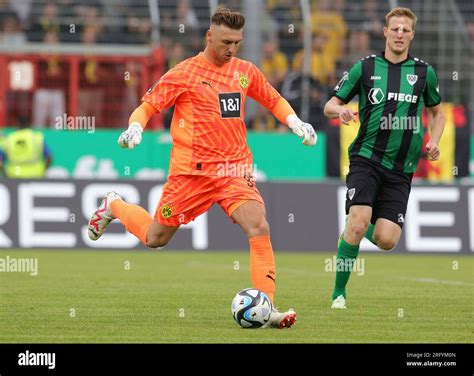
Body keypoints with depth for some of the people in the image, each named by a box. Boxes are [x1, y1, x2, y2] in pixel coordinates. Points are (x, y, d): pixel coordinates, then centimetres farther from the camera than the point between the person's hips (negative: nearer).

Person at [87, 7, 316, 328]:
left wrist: (295, 122, 9)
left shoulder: (245, 71, 8)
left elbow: (274, 100, 24)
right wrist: (135, 128, -21)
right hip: (192, 169, -3)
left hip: (235, 169, 3)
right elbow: (148, 106, -2)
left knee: (259, 227, -20)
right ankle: (114, 206, 41)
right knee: (155, 239, 9)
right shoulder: (185, 73, -6)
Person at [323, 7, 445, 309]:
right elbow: (330, 106, 7)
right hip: (367, 157, -2)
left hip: (401, 168, 2)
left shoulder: (424, 72, 7)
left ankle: (368, 230, 30)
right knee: (358, 222, -23)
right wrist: (340, 110, -17)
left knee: (386, 241, -9)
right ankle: (339, 292, -7)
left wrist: (434, 140, 2)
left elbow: (437, 112, 21)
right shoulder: (366, 67, 2)